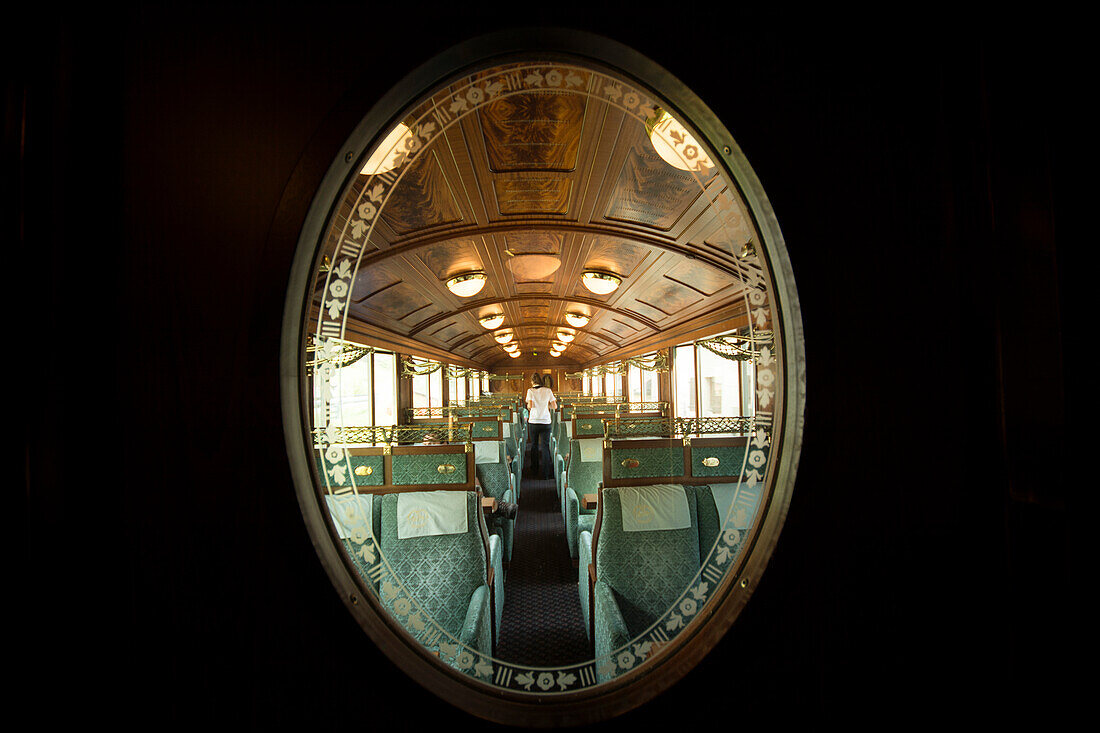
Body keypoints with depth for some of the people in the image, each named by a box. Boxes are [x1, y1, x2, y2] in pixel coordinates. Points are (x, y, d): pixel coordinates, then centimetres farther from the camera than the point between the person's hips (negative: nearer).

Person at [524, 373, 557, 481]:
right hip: (545, 421, 0)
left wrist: (528, 406, 8)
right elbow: (554, 406, 1)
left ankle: (535, 468, 29)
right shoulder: (548, 391, 1)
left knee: (535, 445, 17)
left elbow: (530, 406, -14)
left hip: (534, 421, 0)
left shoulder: (530, 391, -3)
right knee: (545, 446, 0)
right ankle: (545, 473, -7)